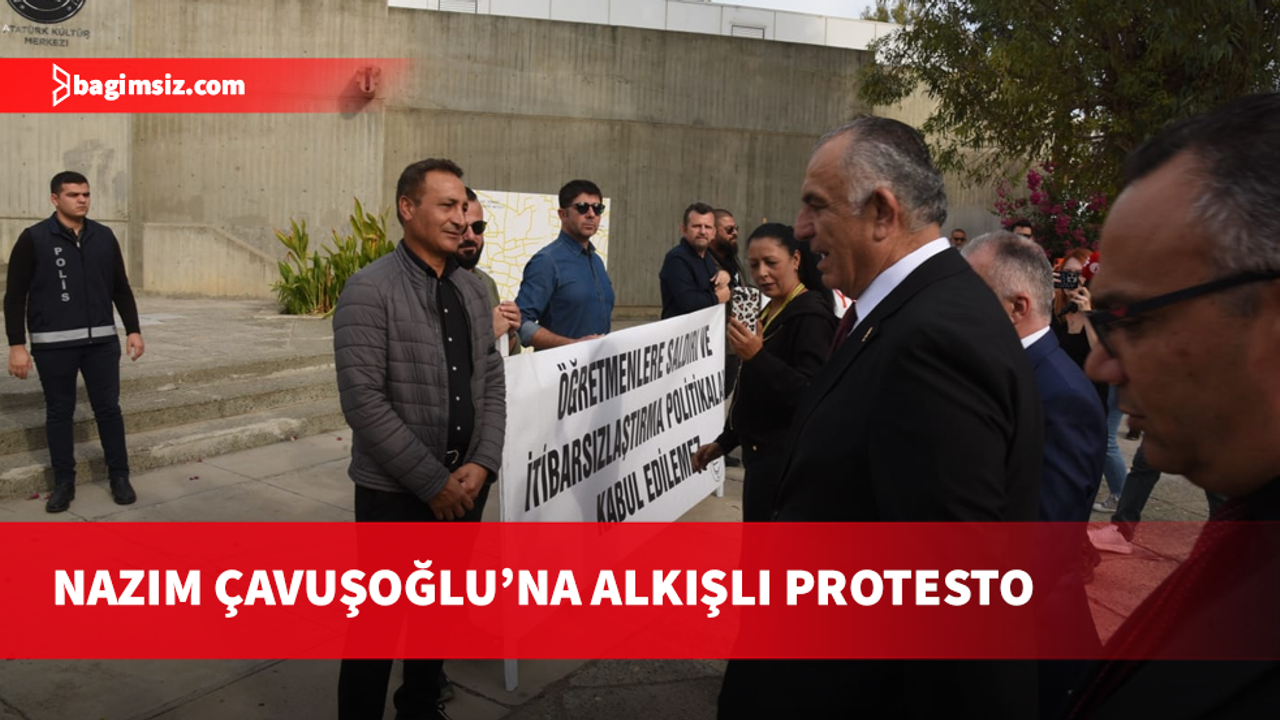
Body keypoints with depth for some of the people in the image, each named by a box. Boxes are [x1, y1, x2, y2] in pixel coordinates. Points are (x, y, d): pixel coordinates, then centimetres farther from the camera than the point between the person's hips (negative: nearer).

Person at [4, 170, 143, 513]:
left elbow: (121, 289, 12)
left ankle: (119, 477, 17)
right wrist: (16, 345, -7)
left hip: (102, 340, 2)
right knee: (59, 412, 7)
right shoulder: (34, 239, -4)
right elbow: (15, 296, -3)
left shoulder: (104, 237, 6)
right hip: (53, 344, -2)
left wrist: (133, 330, 6)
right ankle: (64, 482, 19)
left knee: (108, 408, 5)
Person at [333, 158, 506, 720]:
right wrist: (433, 482, -18)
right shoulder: (369, 290, -12)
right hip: (395, 494, -6)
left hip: (464, 489, 6)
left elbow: (493, 384, 7)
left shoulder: (473, 291, 7)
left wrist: (482, 464, -7)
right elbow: (363, 401, -19)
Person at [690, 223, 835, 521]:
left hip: (785, 457, -9)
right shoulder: (771, 311, 11)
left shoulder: (811, 316, -16)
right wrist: (725, 441, 20)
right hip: (763, 453, 9)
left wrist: (757, 357, -33)